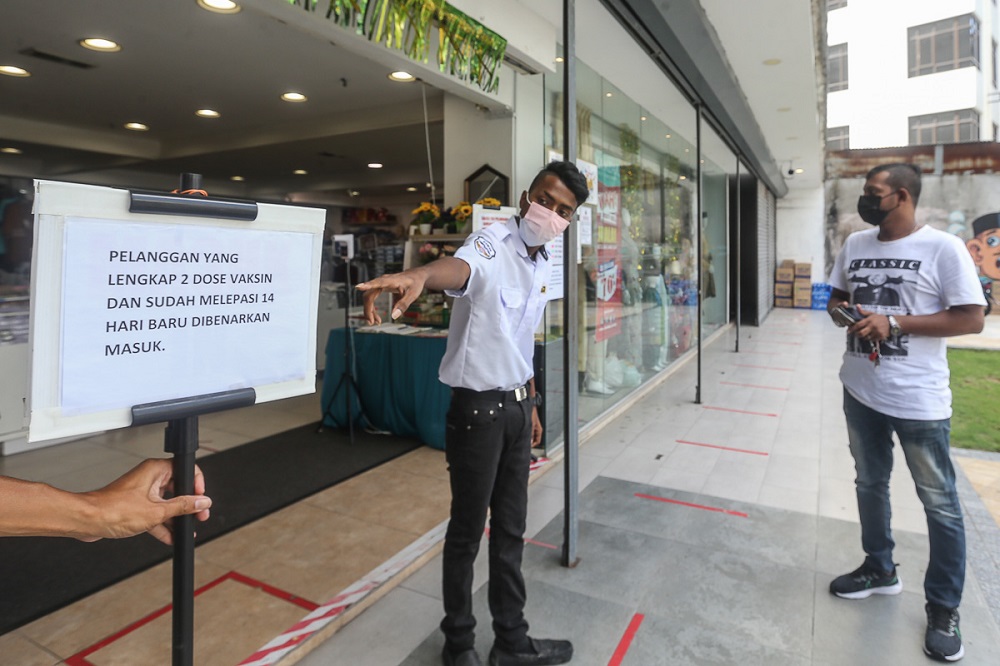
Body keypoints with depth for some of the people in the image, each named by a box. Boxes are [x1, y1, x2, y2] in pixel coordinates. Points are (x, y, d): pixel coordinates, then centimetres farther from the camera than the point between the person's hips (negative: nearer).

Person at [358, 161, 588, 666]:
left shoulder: (543, 264, 9)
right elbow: (459, 267, -41)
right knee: (467, 530, 9)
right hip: (478, 409, -7)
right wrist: (418, 275, -64)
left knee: (510, 530, 18)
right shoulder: (493, 244, -16)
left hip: (516, 406, 8)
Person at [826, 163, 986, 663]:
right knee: (870, 484, 20)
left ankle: (943, 608, 25)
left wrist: (895, 323, -21)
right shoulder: (855, 244, 5)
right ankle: (880, 569, 40)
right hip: (861, 391, 6)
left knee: (940, 503, 8)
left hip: (918, 400, -6)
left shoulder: (943, 247, -12)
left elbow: (972, 319, -13)